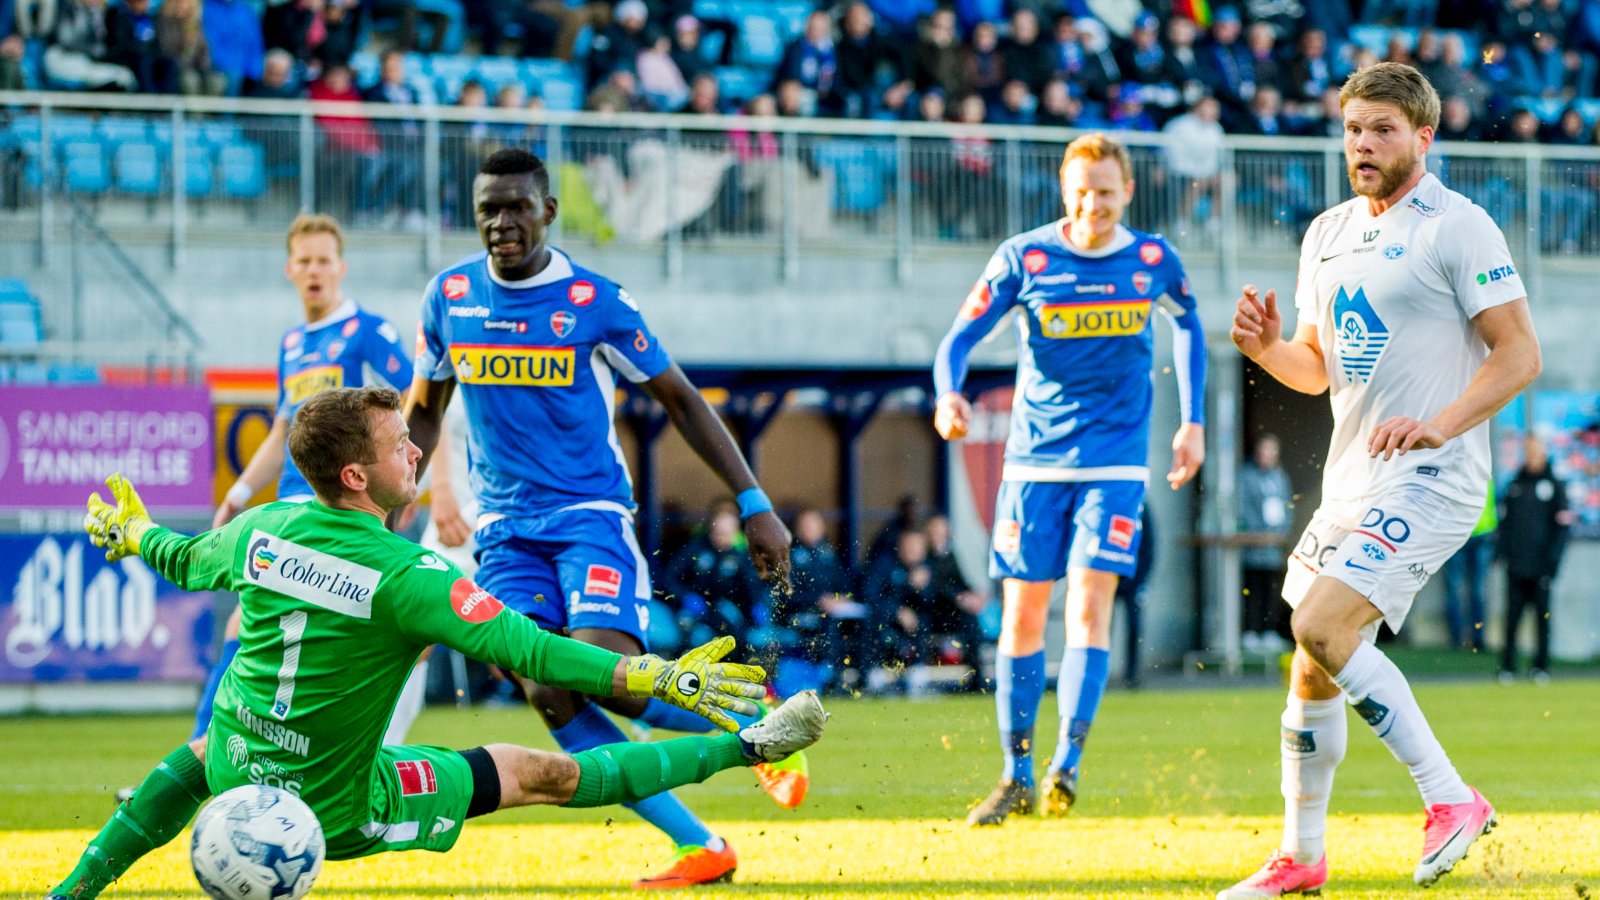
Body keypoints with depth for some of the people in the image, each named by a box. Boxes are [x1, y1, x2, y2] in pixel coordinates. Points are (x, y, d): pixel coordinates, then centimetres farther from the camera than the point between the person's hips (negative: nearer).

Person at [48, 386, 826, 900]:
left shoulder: (262, 531, -7)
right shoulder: (405, 575, -24)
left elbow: (185, 562, 15)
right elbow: (526, 650, -27)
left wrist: (133, 534, 39)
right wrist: (662, 679, -24)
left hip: (238, 775, 5)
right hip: (337, 811, -5)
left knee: (200, 755, 41)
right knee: (548, 775, 1)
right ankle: (747, 748, 6)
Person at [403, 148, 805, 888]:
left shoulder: (594, 302, -7)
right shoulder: (449, 296, 4)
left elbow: (679, 399, 1)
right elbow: (422, 416, 18)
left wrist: (754, 503, -4)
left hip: (591, 514, -3)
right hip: (505, 530, 4)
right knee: (548, 694, -15)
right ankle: (699, 848, -11)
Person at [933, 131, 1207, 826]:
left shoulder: (1153, 261, 0)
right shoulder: (1023, 259, -5)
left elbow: (1188, 326, 19)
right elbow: (960, 338, -7)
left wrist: (1193, 422, 14)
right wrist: (949, 396, -28)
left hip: (1114, 462, 0)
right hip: (1034, 459, 0)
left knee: (1089, 605, -15)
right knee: (1022, 615, 2)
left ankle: (1067, 763, -18)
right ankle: (1017, 775, 12)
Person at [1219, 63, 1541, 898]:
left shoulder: (1457, 227, -9)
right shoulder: (1328, 234, 15)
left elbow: (1519, 354, -13)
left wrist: (1439, 424, -26)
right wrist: (1265, 346, 1)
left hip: (1430, 480, -8)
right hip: (1352, 482, 8)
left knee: (1322, 626, -24)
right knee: (1311, 666, 11)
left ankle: (1449, 798, -17)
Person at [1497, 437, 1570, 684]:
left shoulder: (1554, 485, 3)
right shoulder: (1516, 484, 14)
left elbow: (1562, 524, 0)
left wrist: (1553, 559, -8)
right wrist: (1502, 550, 7)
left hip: (1541, 567, -3)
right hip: (1516, 565, 3)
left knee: (1542, 617, 1)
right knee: (1512, 618, 1)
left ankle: (1541, 667, 6)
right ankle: (1507, 666, 4)